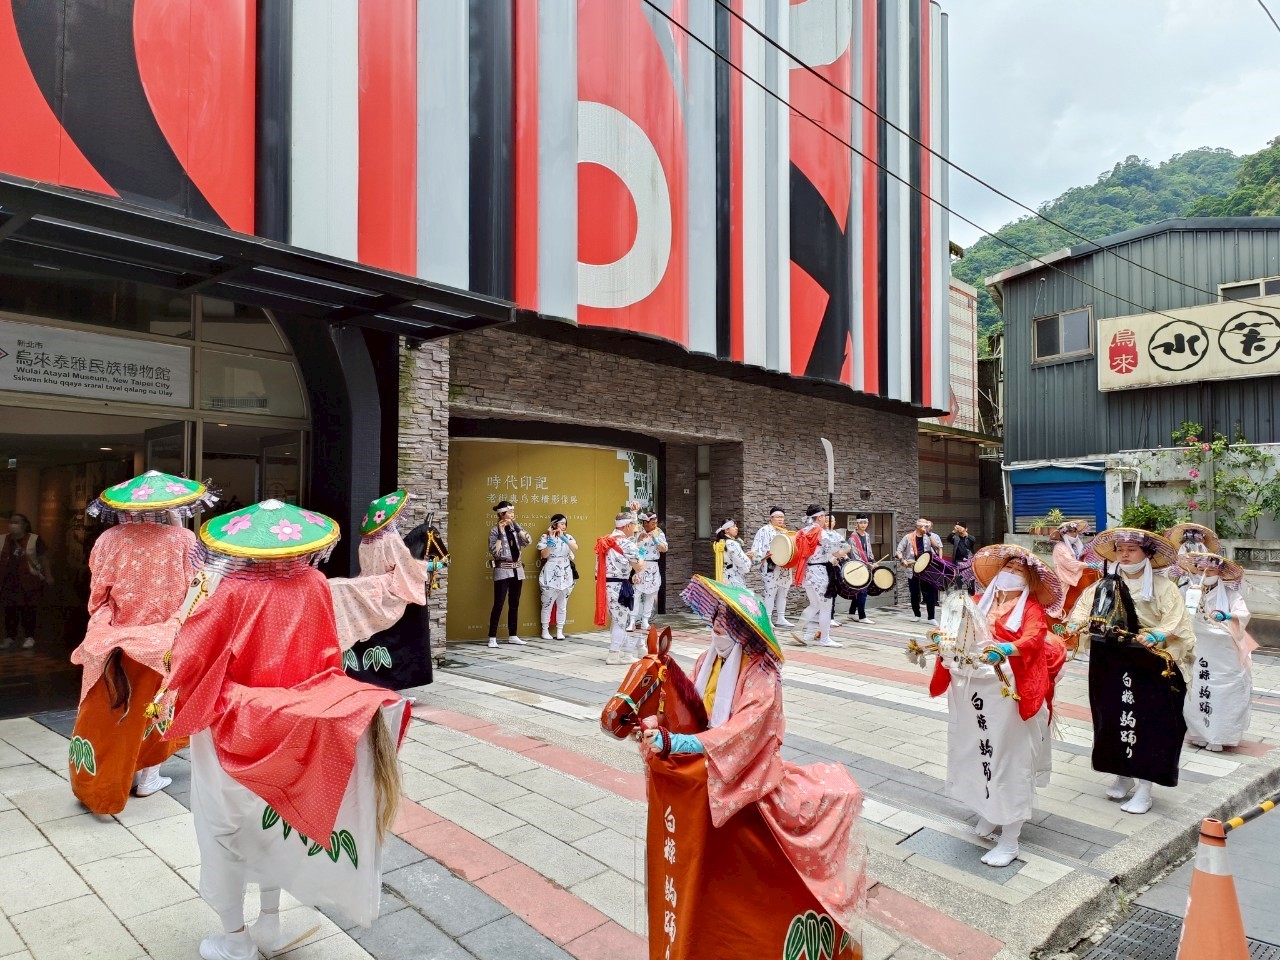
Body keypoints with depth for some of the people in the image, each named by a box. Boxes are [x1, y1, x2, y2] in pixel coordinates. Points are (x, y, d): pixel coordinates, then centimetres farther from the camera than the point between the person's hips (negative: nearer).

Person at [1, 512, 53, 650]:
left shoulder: (34, 539, -7)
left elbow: (43, 559, -4)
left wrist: (48, 576, -5)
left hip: (28, 582, -4)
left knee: (28, 610, 3)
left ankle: (29, 637, 13)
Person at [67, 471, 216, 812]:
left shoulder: (111, 540, -7)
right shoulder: (185, 541, -11)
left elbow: (98, 595, 0)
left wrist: (107, 624, 15)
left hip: (115, 642, 1)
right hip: (163, 643, -1)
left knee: (111, 713, 13)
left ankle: (103, 785, 23)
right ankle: (148, 776, 27)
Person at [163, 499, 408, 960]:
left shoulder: (230, 591, -22)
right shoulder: (313, 585, -10)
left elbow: (190, 656, -14)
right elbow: (328, 659, 1)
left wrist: (196, 595, -7)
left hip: (231, 728, -4)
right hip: (282, 730, 4)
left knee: (223, 831, 16)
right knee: (271, 823, 23)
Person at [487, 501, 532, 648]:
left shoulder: (515, 528, 8)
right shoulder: (495, 530, -6)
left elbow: (528, 541, -6)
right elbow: (494, 552, -16)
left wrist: (516, 526, -11)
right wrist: (501, 533, -18)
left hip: (517, 570, 6)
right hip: (502, 570, -6)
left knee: (514, 604, 10)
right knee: (498, 604, -8)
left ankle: (513, 635, 18)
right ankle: (492, 638, -4)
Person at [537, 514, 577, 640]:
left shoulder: (568, 537, 8)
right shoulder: (545, 537, -2)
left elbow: (575, 548, -10)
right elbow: (544, 555, -13)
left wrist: (563, 538, -18)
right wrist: (551, 539, -17)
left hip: (566, 576, 4)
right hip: (550, 576, -4)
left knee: (562, 605, 8)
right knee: (547, 604, 1)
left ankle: (560, 631, 16)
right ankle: (545, 630, 12)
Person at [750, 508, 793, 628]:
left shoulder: (785, 531, 18)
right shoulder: (764, 530, -3)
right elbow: (757, 548, -10)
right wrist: (765, 554, -25)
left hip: (785, 567, 7)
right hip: (771, 567, -7)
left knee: (782, 593, 9)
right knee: (770, 593, -8)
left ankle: (780, 618, 16)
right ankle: (767, 619, -4)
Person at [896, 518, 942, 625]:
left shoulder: (929, 537, 7)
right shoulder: (908, 537, 2)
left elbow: (937, 547, -9)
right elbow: (898, 550, 2)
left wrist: (928, 534, -12)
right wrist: (902, 560, -14)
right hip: (913, 569, 0)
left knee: (930, 593, -5)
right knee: (914, 594, 9)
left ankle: (931, 617, -2)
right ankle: (917, 615, 24)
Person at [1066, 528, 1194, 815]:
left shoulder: (1163, 587, -5)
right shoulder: (1104, 585, 5)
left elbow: (1175, 622, -11)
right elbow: (1084, 606, 7)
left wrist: (1157, 635, -29)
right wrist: (1076, 623, -13)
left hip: (1152, 665, -4)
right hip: (1110, 664, 4)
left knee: (1148, 721, 0)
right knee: (1113, 718, 11)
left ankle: (1145, 788, 11)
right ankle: (1123, 776, 29)